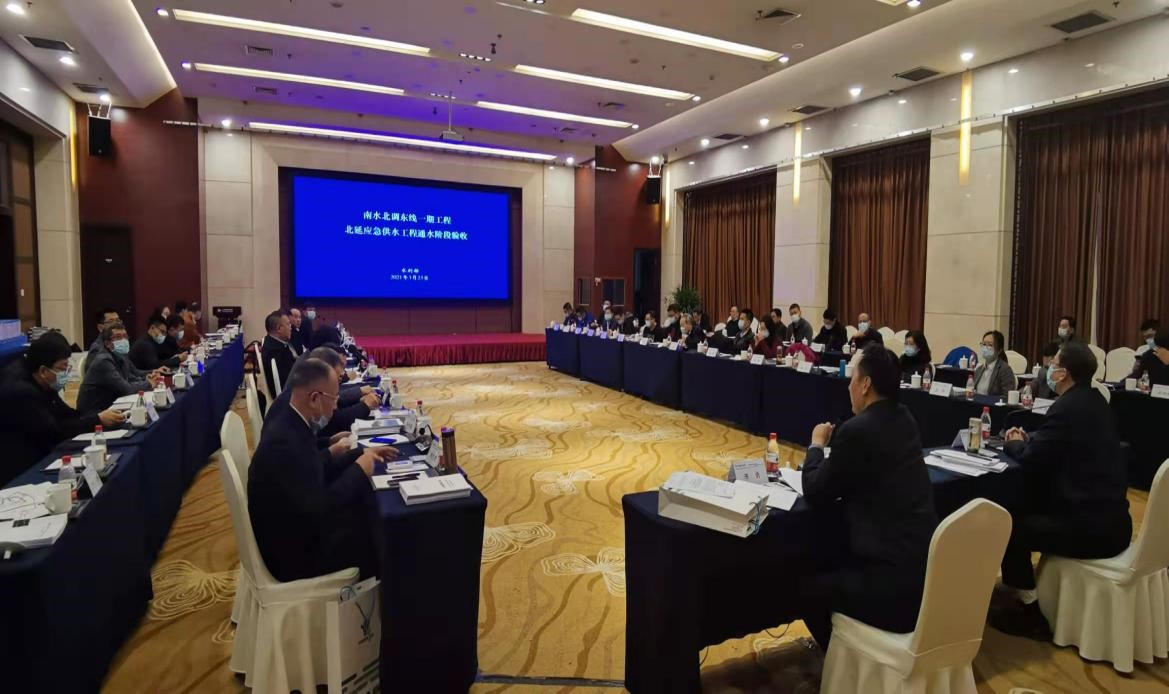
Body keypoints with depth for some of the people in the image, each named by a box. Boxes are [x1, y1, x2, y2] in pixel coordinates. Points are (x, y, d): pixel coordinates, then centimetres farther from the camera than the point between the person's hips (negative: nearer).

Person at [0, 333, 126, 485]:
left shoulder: (40, 382, 0)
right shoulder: (21, 391, -24)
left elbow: (64, 414, 4)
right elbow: (54, 431, -21)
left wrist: (99, 416, -11)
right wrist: (97, 420, -18)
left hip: (35, 453, 8)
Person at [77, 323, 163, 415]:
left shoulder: (122, 356, 6)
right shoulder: (103, 361, -19)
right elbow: (126, 389, -24)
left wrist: (147, 378, -3)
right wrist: (148, 384, -9)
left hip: (109, 407, 8)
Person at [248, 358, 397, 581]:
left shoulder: (287, 421, -3)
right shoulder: (284, 442, -32)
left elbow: (315, 470, 8)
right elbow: (317, 509, -31)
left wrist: (361, 454, 4)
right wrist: (359, 470, -19)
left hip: (297, 522, 8)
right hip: (293, 550, -8)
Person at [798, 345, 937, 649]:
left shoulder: (857, 430, -19)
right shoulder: (904, 419, 7)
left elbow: (815, 494, -7)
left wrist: (817, 445, 7)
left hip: (894, 582, -9)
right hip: (923, 568, 9)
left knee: (807, 585, 10)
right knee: (830, 564, 26)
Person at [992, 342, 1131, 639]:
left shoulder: (1066, 407, -20)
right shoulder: (1094, 400, 10)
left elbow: (1031, 462, -15)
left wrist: (1014, 444, 3)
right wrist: (1028, 439, 10)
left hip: (1091, 527, -9)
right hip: (1110, 518, 10)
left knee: (1010, 526, 1)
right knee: (1028, 507, 23)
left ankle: (1029, 612, 10)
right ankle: (1019, 581, 36)